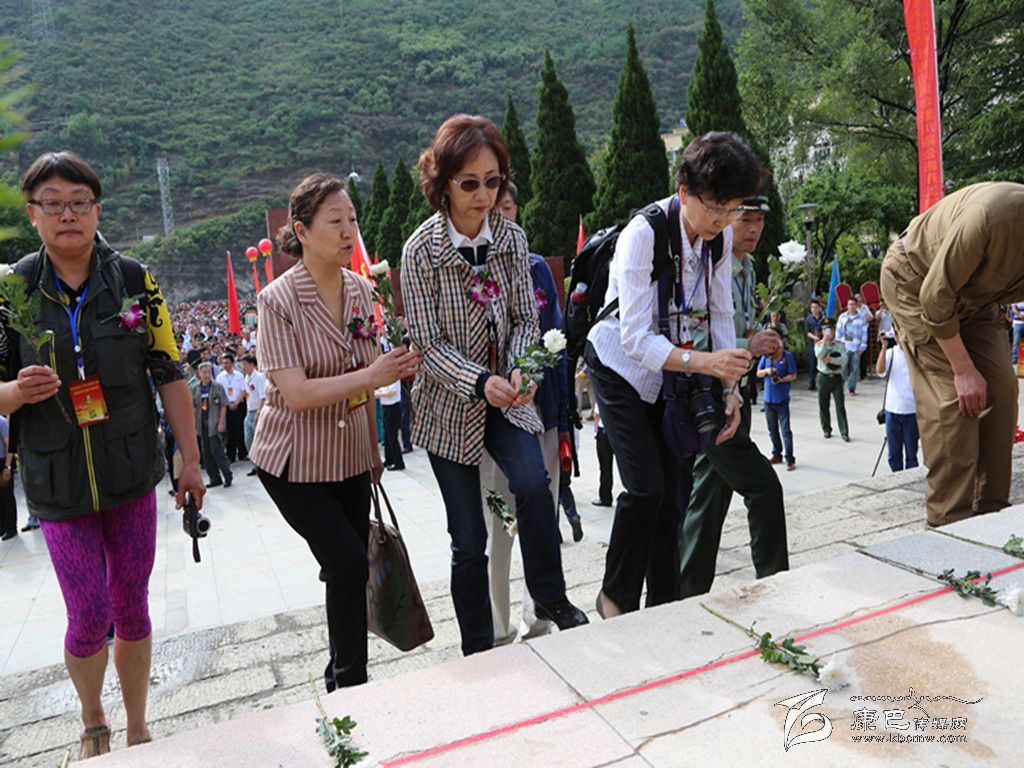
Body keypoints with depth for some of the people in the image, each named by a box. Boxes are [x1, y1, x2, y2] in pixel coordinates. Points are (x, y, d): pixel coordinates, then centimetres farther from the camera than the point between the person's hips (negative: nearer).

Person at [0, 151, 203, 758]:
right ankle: (93, 721, 32)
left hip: (132, 473, 1)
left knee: (132, 608, 11)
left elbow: (169, 374, 0)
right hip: (59, 482, 0)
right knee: (89, 615, 0)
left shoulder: (133, 280, -3)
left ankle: (138, 730, 33)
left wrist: (191, 459, 0)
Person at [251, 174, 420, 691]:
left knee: (349, 569, 11)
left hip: (350, 457, 6)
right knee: (347, 562, -12)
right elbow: (296, 394, -24)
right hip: (294, 461, -5)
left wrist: (373, 450, 14)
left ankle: (344, 681, 31)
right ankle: (348, 680, 10)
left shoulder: (361, 290, 1)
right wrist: (371, 375, -33)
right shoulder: (278, 301, -16)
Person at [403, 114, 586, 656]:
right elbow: (428, 343, -14)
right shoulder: (422, 250, -13)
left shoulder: (512, 237, -2)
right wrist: (481, 382, -29)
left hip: (506, 397, 3)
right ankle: (478, 650, 25)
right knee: (469, 539, 4)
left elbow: (525, 318, 1)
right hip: (449, 405, -2)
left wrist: (519, 371, -19)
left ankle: (550, 598, 2)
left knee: (533, 484, -25)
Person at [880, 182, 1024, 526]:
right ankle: (950, 521, -8)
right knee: (951, 399, -15)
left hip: (973, 295, 7)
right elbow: (935, 296, -28)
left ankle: (991, 512, 9)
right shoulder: (995, 214, -35)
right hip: (915, 282, -7)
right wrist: (963, 369, -22)